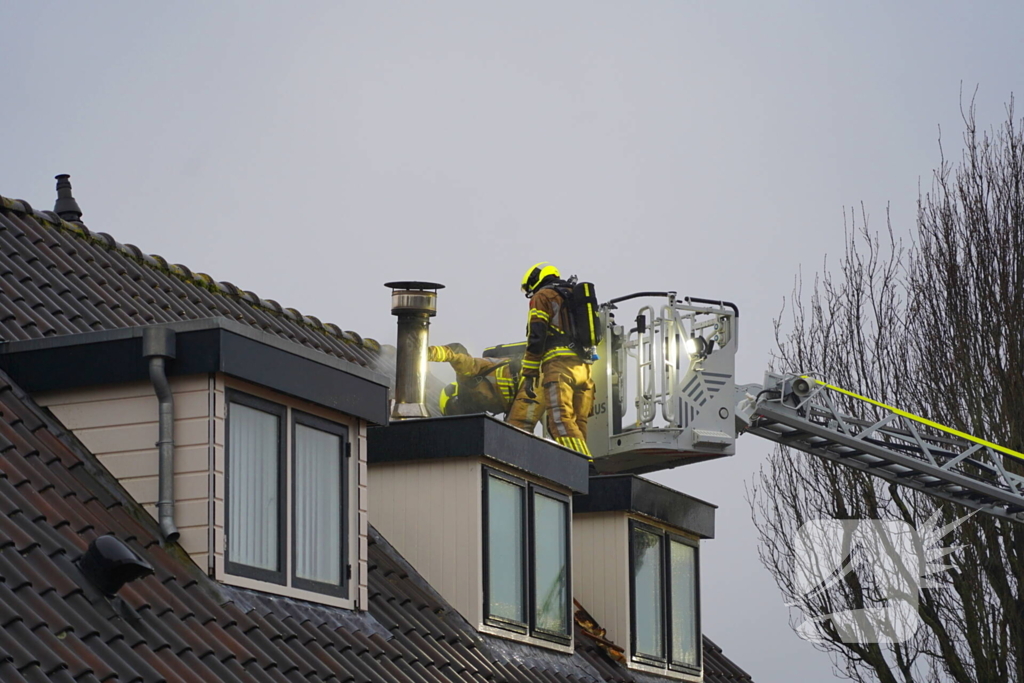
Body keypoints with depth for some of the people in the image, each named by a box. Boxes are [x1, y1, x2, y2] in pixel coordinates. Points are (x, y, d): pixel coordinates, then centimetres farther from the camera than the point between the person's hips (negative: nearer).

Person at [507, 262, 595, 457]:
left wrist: (529, 375, -5)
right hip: (584, 367, 8)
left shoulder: (543, 296, 8)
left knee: (561, 420, -18)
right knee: (577, 424, 4)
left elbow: (536, 337, -4)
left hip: (559, 365, -8)